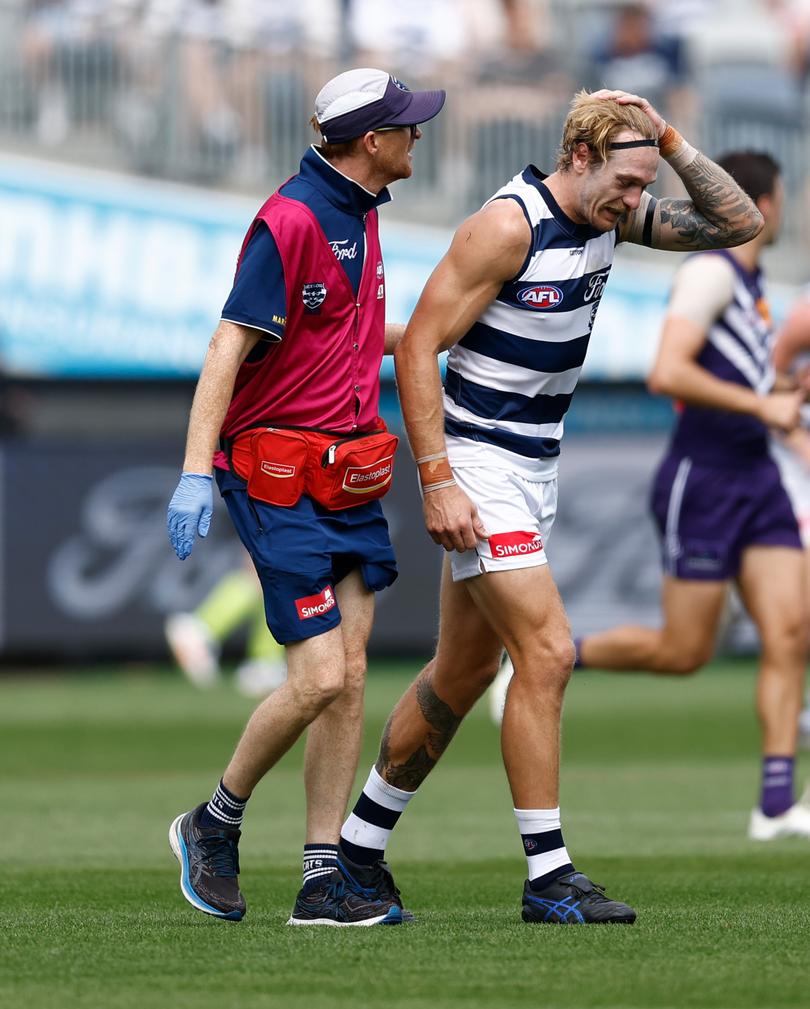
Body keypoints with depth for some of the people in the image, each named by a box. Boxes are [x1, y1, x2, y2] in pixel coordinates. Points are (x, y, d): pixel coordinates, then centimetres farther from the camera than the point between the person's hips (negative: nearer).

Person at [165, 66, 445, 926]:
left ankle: (324, 882, 5)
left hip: (347, 476, 9)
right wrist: (194, 473, -27)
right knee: (318, 680, -12)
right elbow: (229, 347, -21)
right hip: (278, 476, -9)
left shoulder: (358, 214, 12)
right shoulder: (290, 220, -16)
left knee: (348, 680, 3)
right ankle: (214, 826, 10)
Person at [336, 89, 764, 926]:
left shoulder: (610, 215, 3)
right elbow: (417, 347, -18)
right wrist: (436, 482, -22)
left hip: (536, 470, 9)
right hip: (476, 470, -9)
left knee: (463, 673, 13)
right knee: (546, 652, -14)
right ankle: (547, 877, -11)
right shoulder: (508, 225, -20)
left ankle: (357, 847, 25)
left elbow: (737, 223, 6)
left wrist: (672, 145, -9)